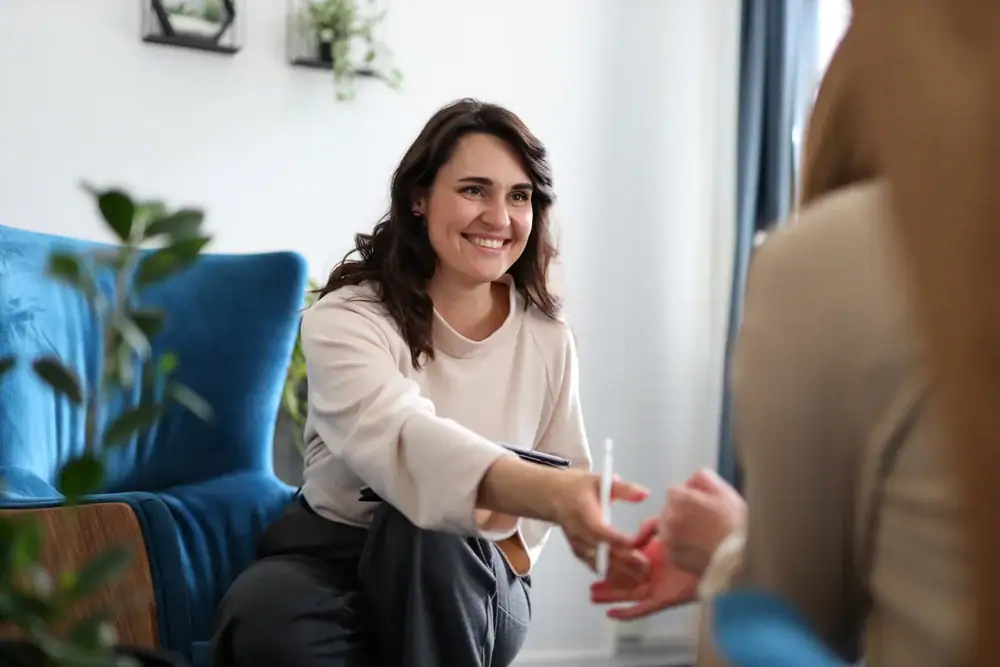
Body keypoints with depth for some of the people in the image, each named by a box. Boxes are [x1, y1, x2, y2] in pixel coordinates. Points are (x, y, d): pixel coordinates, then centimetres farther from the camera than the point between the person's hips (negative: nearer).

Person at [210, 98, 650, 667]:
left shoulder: (548, 340, -3)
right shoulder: (344, 319, -17)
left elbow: (564, 473, 10)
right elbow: (399, 438, -39)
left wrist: (512, 523, -13)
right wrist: (549, 491, -58)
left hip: (468, 588, 2)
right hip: (331, 556, -2)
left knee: (426, 530, -34)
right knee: (265, 621, -36)